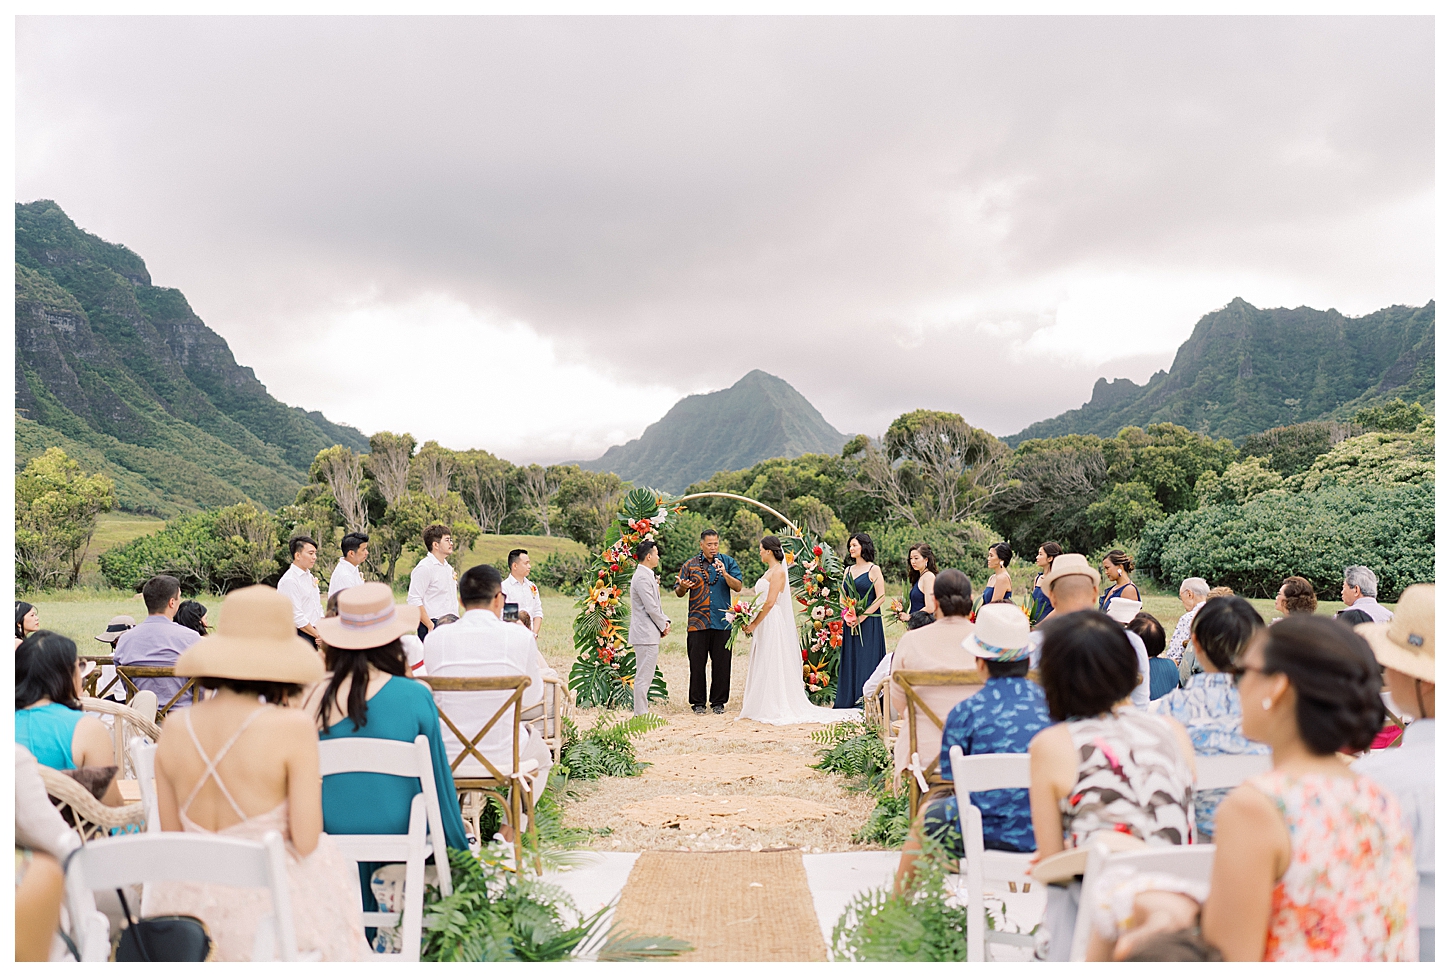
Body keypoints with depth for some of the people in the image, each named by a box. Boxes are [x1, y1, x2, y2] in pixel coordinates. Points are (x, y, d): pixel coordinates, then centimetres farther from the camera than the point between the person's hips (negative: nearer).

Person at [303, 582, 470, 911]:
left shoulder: (315, 696, -10)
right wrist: (459, 852, 11)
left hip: (332, 832, 3)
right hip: (399, 831, -3)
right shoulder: (416, 697, -15)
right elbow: (438, 778, -5)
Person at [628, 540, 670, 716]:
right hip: (646, 634, -11)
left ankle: (642, 712, 20)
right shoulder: (642, 577, -17)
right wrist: (663, 627, -6)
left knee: (645, 675, 14)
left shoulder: (647, 575, 17)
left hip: (649, 634, 11)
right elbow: (651, 608, -19)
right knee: (643, 676, -6)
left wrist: (665, 621, 8)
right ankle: (641, 715, -2)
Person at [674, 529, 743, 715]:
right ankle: (698, 703, 12)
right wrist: (683, 587, -14)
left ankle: (718, 702, 15)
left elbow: (738, 587, -3)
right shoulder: (690, 565, 8)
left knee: (721, 663, 3)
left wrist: (725, 573, -19)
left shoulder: (728, 562, 8)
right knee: (697, 663, 1)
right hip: (697, 622, 0)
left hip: (722, 622, 0)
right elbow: (678, 593, 9)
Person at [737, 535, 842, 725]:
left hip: (773, 624, -10)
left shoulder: (778, 572, -13)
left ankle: (776, 708, 0)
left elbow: (770, 602, -19)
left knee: (772, 665, -5)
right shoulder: (769, 572, 16)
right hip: (764, 624, 10)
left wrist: (754, 624, -15)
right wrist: (752, 622, 9)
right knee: (761, 666, 10)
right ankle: (762, 706, 14)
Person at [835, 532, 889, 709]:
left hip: (869, 623, -6)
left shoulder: (874, 570, -5)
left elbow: (881, 597, -11)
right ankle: (850, 700, 12)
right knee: (850, 660, 7)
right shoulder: (848, 570, 14)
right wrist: (846, 614, -2)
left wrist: (862, 617, -15)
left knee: (867, 660, -5)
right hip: (850, 623, 6)